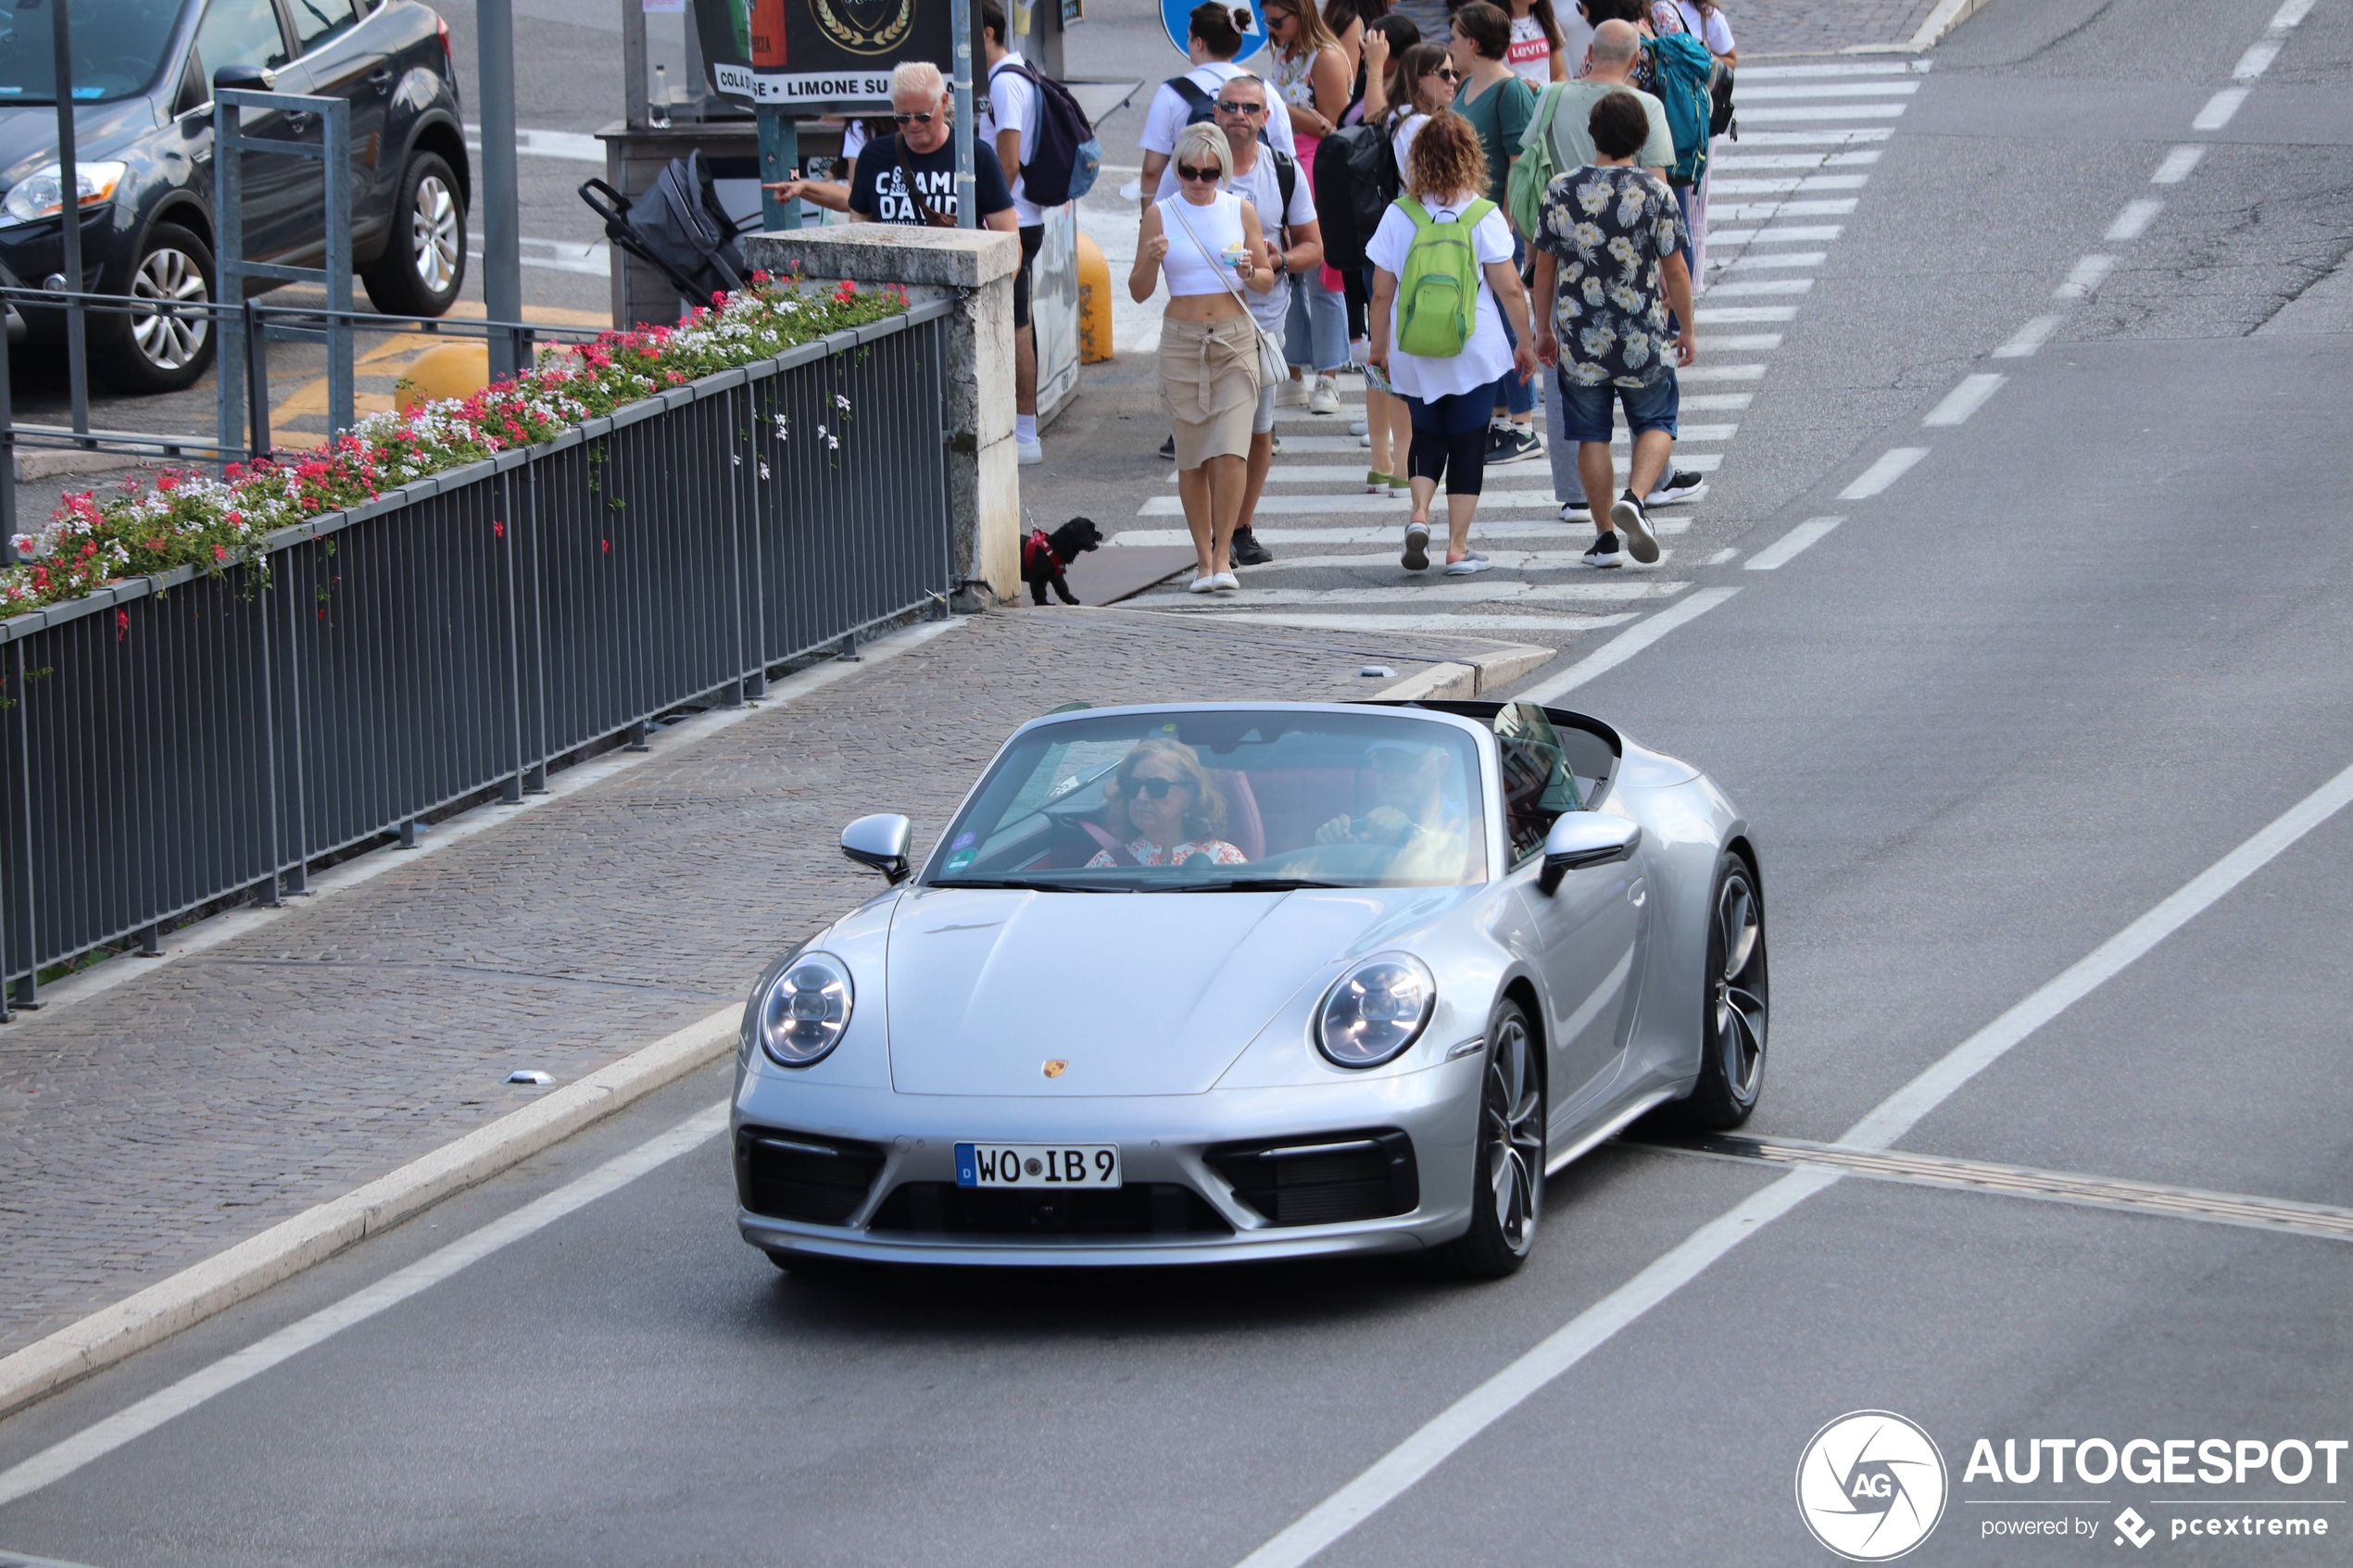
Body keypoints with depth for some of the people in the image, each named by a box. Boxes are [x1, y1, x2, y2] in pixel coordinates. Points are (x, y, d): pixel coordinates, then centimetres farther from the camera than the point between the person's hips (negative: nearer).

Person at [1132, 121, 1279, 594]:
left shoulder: (1240, 211, 4)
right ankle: (1204, 558, 13)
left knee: (1230, 451, -12)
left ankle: (1223, 556, -4)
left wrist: (1251, 273, -12)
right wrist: (1151, 260, -17)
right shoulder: (1160, 215, 2)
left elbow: (1268, 282, 11)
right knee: (1191, 456, 3)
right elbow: (1138, 292, 4)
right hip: (1181, 340, 0)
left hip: (1236, 340, 0)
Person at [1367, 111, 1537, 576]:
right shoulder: (1484, 216, -9)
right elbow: (1509, 288, -7)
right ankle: (1458, 547, 6)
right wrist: (1527, 341, 5)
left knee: (1427, 435, 19)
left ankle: (1419, 513, -3)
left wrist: (1379, 347, 13)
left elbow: (1381, 293, 0)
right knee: (1468, 445, 7)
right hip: (1475, 352, -2)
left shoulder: (1398, 215, -4)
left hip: (1414, 352, 2)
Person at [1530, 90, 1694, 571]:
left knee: (1592, 435, 11)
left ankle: (1605, 538, 12)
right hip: (1642, 339, -1)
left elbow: (1545, 266, 3)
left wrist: (1544, 330, 15)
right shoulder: (1655, 193, -9)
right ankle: (1634, 498, -12)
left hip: (1579, 338, 1)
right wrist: (1687, 330, 8)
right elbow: (1675, 270, -5)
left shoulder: (1561, 192, -4)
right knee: (1656, 424, 14)